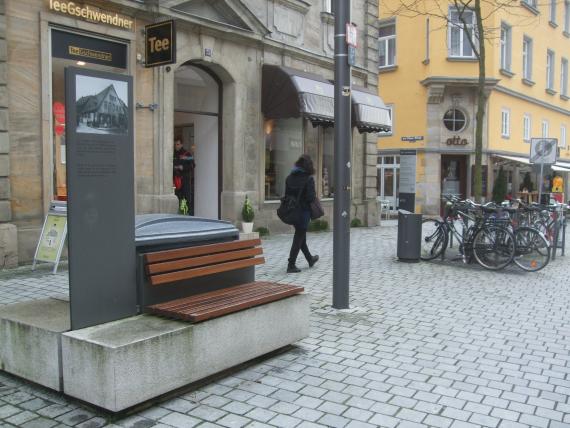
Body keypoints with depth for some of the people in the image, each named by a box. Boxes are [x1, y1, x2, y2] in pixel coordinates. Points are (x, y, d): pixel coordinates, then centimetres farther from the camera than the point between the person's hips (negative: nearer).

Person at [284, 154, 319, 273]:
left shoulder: (289, 177, 2)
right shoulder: (309, 178, -15)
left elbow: (286, 195, 5)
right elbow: (311, 197, -18)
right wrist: (315, 195, 2)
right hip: (304, 211, -6)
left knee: (301, 236, 20)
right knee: (299, 238, 2)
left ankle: (310, 259, 38)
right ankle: (291, 265, 2)